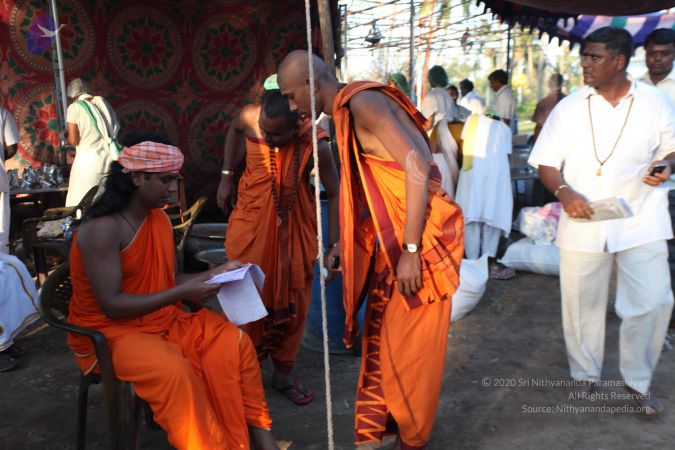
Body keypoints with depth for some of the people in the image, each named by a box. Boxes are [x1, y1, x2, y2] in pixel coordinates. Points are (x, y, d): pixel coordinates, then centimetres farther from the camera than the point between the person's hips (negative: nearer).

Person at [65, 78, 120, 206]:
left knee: (81, 201, 3)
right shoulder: (102, 102, 10)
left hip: (88, 158, -4)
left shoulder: (74, 107, -2)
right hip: (110, 156, 5)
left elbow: (73, 141, -5)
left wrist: (66, 138, 15)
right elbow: (116, 127, 10)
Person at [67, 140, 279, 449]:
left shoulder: (160, 218, 3)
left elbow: (166, 281, 9)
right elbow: (112, 305, -25)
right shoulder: (102, 228, -21)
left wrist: (215, 273, -5)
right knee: (173, 369, -34)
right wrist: (182, 293, -27)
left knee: (233, 342, -10)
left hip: (163, 319, 8)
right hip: (109, 332, -7)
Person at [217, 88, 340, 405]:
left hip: (295, 227, 0)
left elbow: (334, 194, -13)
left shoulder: (315, 146, -25)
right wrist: (226, 176, 5)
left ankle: (283, 375, 23)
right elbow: (234, 129, 7)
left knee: (292, 302, 7)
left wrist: (336, 243, -17)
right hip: (252, 222, 1)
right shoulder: (250, 117, -18)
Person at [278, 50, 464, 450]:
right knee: (381, 331, 16)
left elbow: (417, 166, -25)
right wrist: (345, 245, 21)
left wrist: (410, 250, -25)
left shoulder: (363, 102, -17)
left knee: (410, 341, 3)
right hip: (393, 233, 9)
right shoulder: (345, 113, 11)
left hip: (423, 231, -9)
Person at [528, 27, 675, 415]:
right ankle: (586, 373, 30)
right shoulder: (569, 107, 1)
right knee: (582, 302, 7)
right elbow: (546, 163, 2)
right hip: (583, 223, 0)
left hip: (642, 221, 0)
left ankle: (639, 380, 21)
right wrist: (564, 192, -17)